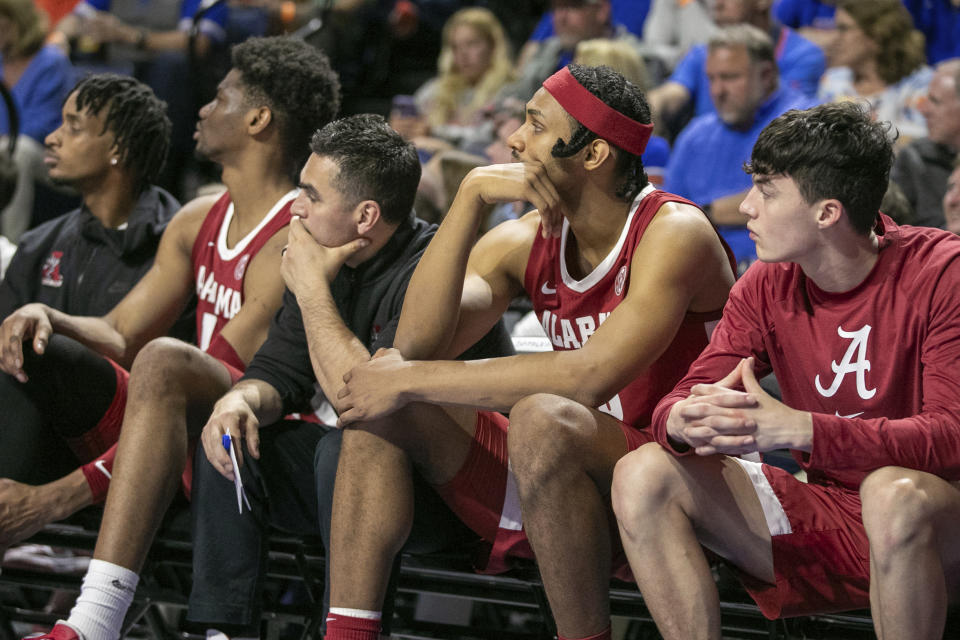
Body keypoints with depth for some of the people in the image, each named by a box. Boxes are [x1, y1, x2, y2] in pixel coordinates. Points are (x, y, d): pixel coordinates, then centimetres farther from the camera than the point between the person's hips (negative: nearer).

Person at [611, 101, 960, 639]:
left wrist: (797, 428, -34)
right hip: (822, 525, 6)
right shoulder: (768, 287, 3)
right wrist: (684, 421, -29)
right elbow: (683, 402, -1)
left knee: (895, 493, -40)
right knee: (644, 476, -9)